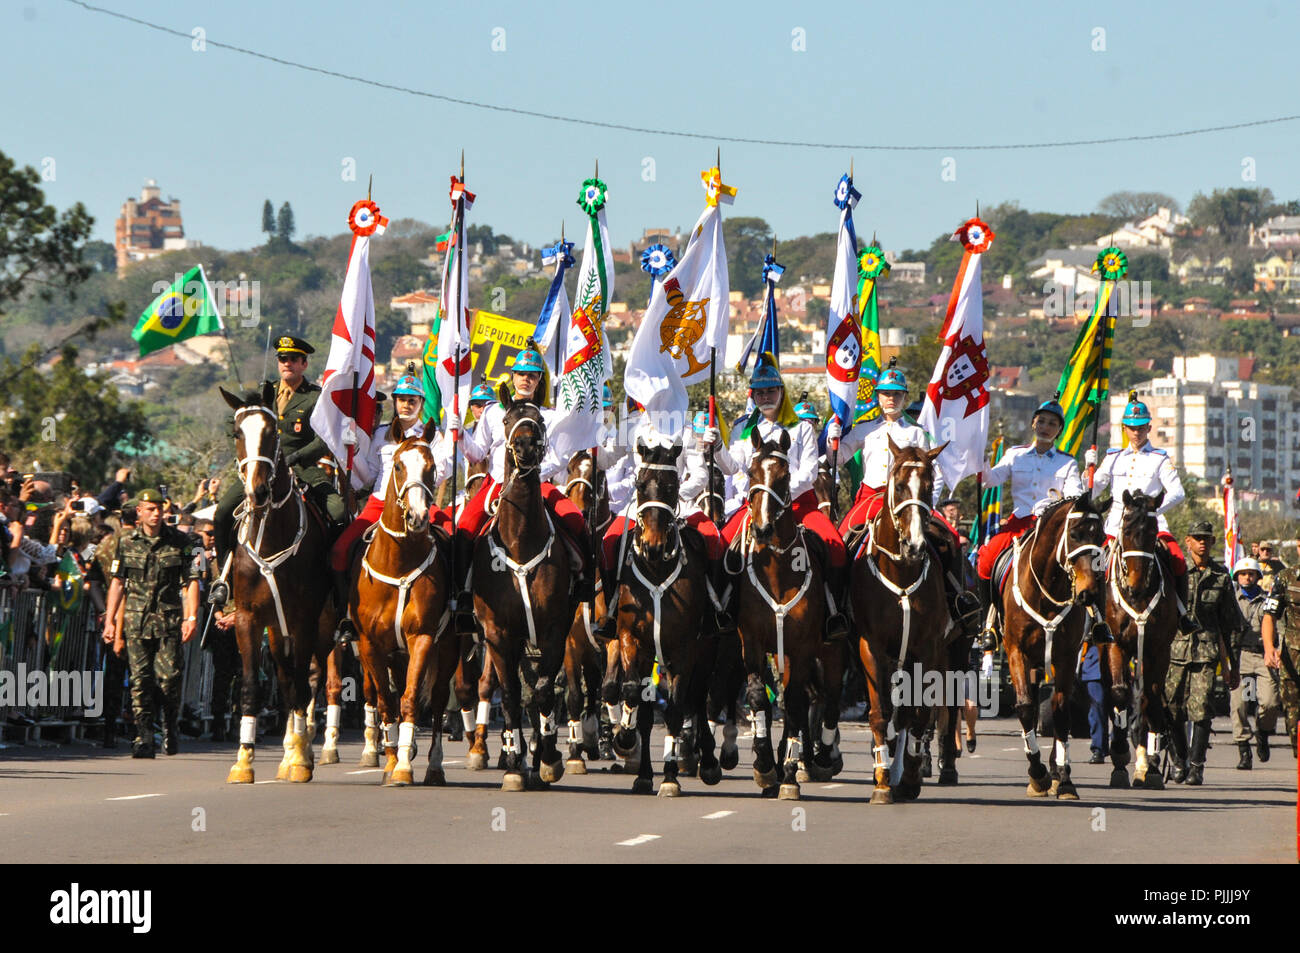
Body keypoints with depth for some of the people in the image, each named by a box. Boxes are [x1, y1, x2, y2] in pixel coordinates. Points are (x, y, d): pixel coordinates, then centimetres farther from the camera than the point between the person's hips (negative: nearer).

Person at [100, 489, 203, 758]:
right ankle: (144, 738, -2)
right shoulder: (127, 544, 8)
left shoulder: (180, 543, 3)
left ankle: (171, 727, 18)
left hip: (169, 620, -1)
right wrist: (110, 619, 7)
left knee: (169, 678, -7)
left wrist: (192, 617, -7)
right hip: (136, 620, 1)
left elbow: (191, 582, 2)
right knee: (140, 680, -4)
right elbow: (117, 583, 12)